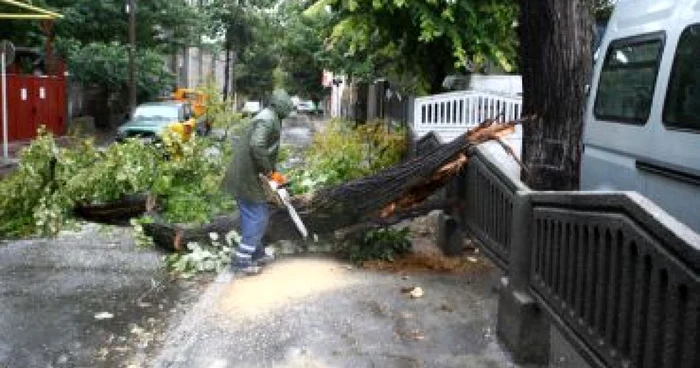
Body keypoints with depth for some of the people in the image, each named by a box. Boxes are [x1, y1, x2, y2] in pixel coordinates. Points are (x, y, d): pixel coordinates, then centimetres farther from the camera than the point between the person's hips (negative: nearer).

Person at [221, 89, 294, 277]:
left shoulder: (268, 118, 18)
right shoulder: (268, 119, -14)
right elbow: (256, 146, -28)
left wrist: (272, 173, 16)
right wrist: (269, 172, -19)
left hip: (246, 175, 10)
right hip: (247, 178, -10)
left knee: (256, 216, 19)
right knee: (257, 218, -5)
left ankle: (257, 254, 29)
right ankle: (240, 261, -1)